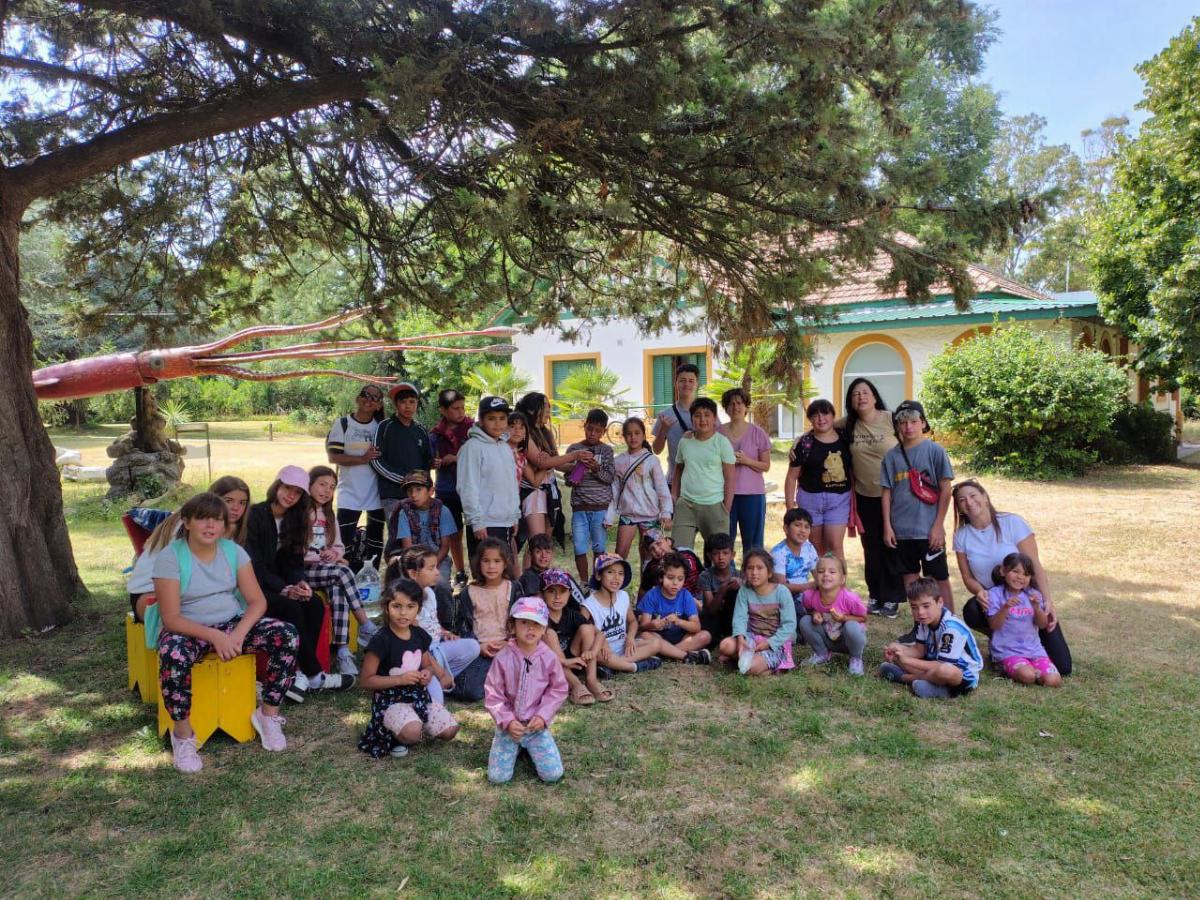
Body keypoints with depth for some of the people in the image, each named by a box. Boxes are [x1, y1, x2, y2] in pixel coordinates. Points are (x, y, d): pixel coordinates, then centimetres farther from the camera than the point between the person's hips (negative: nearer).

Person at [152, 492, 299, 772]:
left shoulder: (233, 551, -2)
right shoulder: (170, 558, -13)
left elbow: (257, 601, -4)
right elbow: (171, 618, -17)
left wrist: (238, 634, -23)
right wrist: (214, 636, -30)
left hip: (232, 622, 4)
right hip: (188, 629, -4)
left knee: (287, 635, -19)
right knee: (173, 656, -39)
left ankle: (268, 714, -4)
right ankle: (183, 734, -15)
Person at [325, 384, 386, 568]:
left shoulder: (381, 427, 6)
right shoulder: (342, 424, -2)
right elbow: (333, 457, -9)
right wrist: (362, 459, -18)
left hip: (377, 493, 3)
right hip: (349, 493, -3)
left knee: (376, 542, 11)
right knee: (346, 541, -4)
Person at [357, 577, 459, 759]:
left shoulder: (419, 635, 3)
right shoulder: (381, 640, -17)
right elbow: (367, 680, -15)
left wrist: (428, 672, -5)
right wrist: (400, 679, -22)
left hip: (419, 696, 6)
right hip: (391, 700, -6)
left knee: (450, 730, -4)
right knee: (412, 734, -32)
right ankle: (393, 734, 1)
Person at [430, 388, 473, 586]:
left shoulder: (473, 429, -2)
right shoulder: (435, 435, 5)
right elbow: (430, 462, 13)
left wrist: (457, 459, -14)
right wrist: (437, 463, -8)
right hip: (447, 491, 3)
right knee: (454, 534, 12)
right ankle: (460, 573, 25)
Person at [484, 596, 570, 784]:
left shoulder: (549, 657, -8)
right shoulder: (503, 657, -12)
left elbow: (558, 690, -1)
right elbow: (493, 695, -7)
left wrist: (543, 716, -12)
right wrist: (507, 721, -15)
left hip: (537, 725, 1)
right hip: (509, 724, 0)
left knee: (552, 774, -11)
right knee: (497, 777, -11)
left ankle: (529, 746, 17)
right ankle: (515, 746, 19)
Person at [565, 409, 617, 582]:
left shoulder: (606, 450, 4)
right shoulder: (574, 449, 6)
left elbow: (611, 477, -2)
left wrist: (596, 469, -21)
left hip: (601, 507, -1)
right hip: (579, 507, 1)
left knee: (599, 548, 5)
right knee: (580, 548, 1)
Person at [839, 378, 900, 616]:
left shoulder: (891, 419, -11)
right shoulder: (848, 424, 0)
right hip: (864, 496, 3)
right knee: (872, 547, 12)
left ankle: (892, 597, 17)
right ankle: (875, 595, 26)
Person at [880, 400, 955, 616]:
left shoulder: (934, 450, -4)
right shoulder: (892, 455, 5)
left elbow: (945, 489, -5)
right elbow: (887, 492, 7)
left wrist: (938, 525, -8)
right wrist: (887, 526, 2)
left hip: (929, 530, -4)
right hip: (901, 530, 4)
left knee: (939, 578, 4)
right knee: (909, 577, 13)